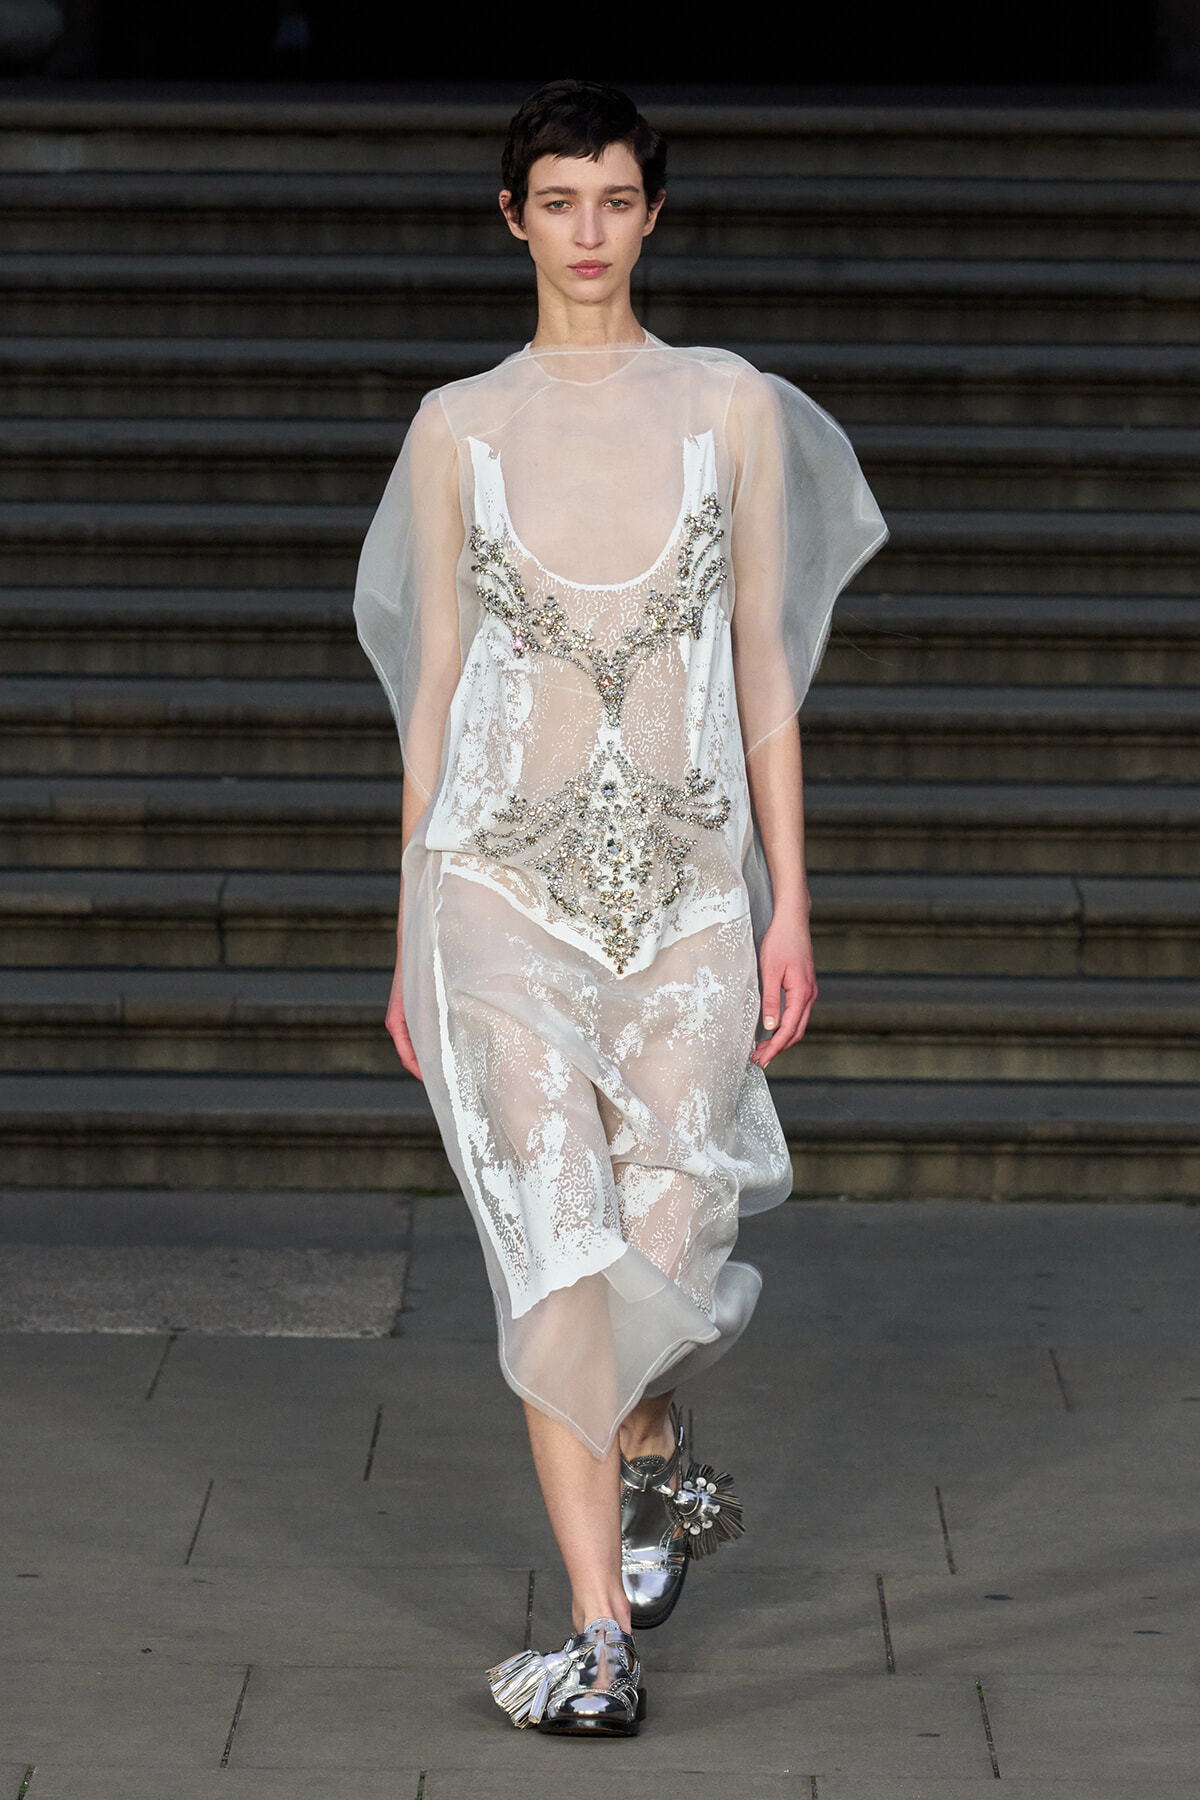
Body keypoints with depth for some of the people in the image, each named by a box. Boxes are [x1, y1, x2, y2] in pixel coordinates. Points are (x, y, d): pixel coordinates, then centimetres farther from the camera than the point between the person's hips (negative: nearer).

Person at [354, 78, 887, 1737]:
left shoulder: (737, 410, 6)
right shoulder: (458, 430, 6)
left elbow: (764, 671, 5)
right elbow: (432, 688, 9)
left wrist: (791, 908, -1)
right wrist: (410, 937, 7)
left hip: (690, 880, 0)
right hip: (505, 872, 0)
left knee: (669, 1245, 1)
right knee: (556, 1242, -10)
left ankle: (650, 1464, 37)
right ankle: (603, 1644, -6)